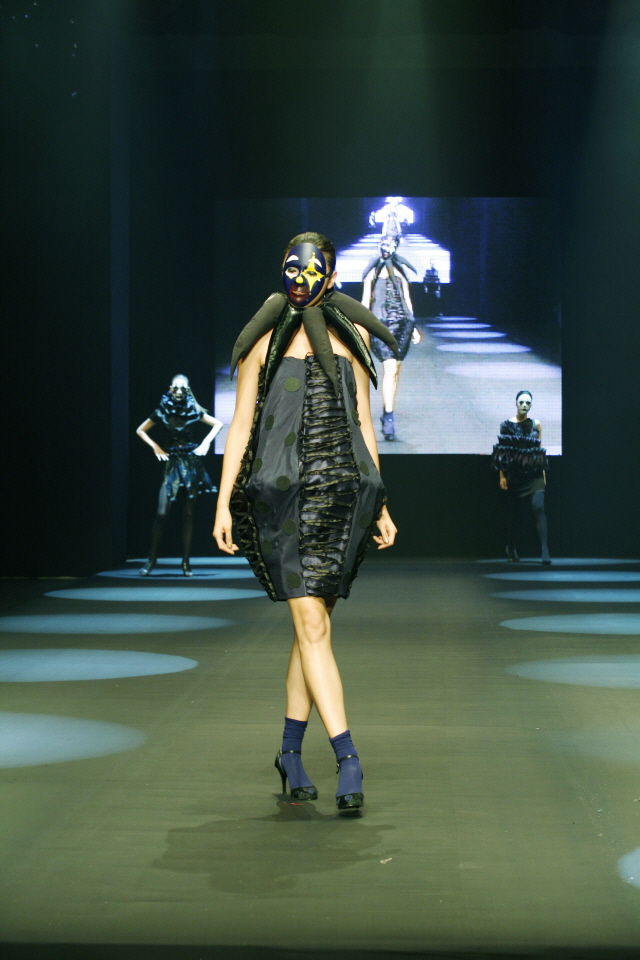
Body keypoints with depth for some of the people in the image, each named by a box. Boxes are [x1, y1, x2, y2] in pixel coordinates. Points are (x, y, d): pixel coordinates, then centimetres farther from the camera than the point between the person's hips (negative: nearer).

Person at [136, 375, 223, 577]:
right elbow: (140, 430, 13)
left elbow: (218, 424, 11)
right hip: (173, 462, 0)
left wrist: (206, 442, -1)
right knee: (162, 513, -9)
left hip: (192, 461, 0)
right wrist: (155, 447, 1)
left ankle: (186, 561, 5)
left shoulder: (194, 410, 4)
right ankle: (152, 558, 1)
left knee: (189, 514, 2)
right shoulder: (163, 411, 4)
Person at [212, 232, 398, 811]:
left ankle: (291, 750, 21)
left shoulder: (352, 334, 12)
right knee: (312, 625, -10)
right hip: (282, 488, -3)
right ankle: (348, 758, -12)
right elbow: (241, 423, 5)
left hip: (344, 487, 3)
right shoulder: (265, 338, 5)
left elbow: (363, 419, 15)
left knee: (313, 623, 7)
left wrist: (378, 502, 13)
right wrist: (224, 503, -1)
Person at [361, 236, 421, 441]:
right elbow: (366, 299, 4)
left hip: (402, 320, 4)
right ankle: (389, 419, -22)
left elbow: (407, 297, 18)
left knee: (395, 369, 5)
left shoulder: (401, 268, 15)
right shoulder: (374, 270, 5)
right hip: (382, 322, -4)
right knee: (390, 369, -16)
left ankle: (387, 413, 17)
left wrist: (413, 326, 14)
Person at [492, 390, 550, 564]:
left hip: (534, 475, 0)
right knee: (515, 511, 7)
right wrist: (502, 476, -2)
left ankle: (545, 550, -20)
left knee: (538, 507, -16)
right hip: (515, 475, 0)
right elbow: (502, 452, 2)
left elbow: (540, 450, 10)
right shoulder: (507, 425, 2)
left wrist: (543, 474, 8)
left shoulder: (536, 425, 7)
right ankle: (511, 548, 27)